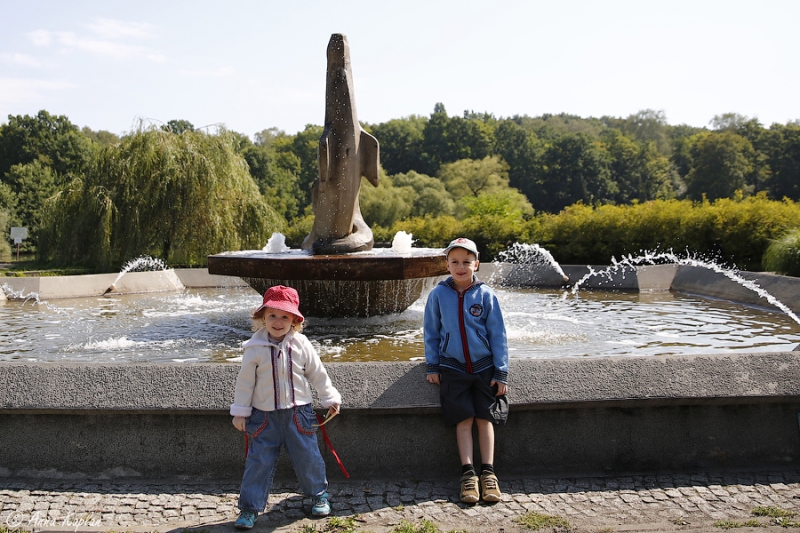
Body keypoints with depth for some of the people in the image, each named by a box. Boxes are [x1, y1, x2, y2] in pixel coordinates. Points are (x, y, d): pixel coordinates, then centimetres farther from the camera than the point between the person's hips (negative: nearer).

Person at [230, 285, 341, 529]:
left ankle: (320, 495, 33)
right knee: (258, 461, 2)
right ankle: (249, 508, 14)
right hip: (264, 415, -1)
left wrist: (330, 399, 11)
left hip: (298, 413, 1)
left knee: (308, 457, 10)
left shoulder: (301, 345, -5)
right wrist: (240, 412, 1)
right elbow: (245, 381, -1)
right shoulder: (255, 349, -8)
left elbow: (318, 375, 6)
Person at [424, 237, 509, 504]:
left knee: (485, 418, -2)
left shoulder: (485, 295, -4)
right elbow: (431, 332, 7)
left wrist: (501, 372, -2)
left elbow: (498, 335, 0)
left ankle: (488, 473, 4)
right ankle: (468, 473, -2)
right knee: (464, 419, -6)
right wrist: (432, 366, 3)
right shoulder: (438, 294, -2)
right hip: (453, 368, 0)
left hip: (484, 367, 0)